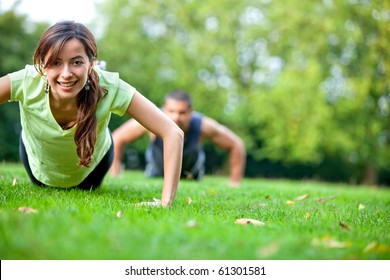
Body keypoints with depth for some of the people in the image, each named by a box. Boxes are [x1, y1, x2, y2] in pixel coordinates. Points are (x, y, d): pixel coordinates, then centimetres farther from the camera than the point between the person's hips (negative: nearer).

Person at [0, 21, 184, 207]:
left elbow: (173, 133, -42)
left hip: (90, 169, 0)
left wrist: (165, 203, -48)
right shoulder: (26, 82, -41)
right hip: (39, 169, 1)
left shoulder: (109, 88, -42)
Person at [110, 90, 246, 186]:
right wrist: (114, 177, -23)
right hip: (157, 172, 0)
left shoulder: (203, 126, -39)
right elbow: (117, 139, -25)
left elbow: (236, 145, -23)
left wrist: (234, 183, -21)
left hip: (191, 176, 0)